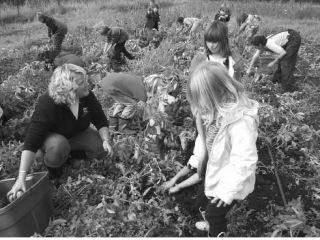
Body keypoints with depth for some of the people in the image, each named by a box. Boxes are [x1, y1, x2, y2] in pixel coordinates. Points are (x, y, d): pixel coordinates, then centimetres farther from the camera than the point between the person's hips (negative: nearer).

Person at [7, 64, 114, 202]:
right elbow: (31, 142, -37)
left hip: (76, 134, 5)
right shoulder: (47, 104, -34)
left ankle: (74, 152, 11)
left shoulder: (87, 96, -20)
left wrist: (106, 140, -25)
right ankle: (51, 165, -3)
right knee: (59, 147, -40)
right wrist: (21, 178, -43)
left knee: (102, 148, -19)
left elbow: (101, 121, -6)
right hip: (51, 137, -4)